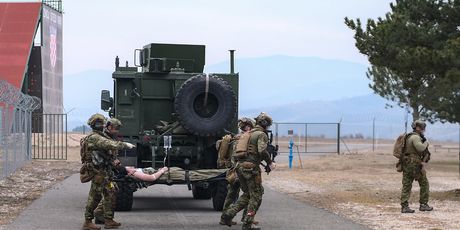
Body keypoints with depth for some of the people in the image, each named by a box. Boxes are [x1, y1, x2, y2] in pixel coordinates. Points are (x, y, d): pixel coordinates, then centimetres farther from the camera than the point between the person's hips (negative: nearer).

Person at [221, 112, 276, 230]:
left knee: (247, 194, 18)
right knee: (256, 196, 2)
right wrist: (270, 163, -7)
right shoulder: (261, 134, -5)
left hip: (240, 166, 8)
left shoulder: (247, 134, 21)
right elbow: (262, 151, -19)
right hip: (251, 167, -8)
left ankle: (228, 214, 7)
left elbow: (236, 149, 21)